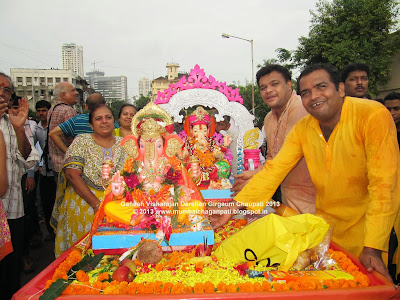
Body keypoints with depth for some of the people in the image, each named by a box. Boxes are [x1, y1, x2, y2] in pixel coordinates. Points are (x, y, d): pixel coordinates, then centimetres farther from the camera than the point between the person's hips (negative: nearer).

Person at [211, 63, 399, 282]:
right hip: (326, 221, 4)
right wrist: (234, 207, -18)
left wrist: (373, 248, -28)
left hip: (369, 224, -4)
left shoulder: (373, 115, -21)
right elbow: (274, 170, -9)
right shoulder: (302, 129, -6)